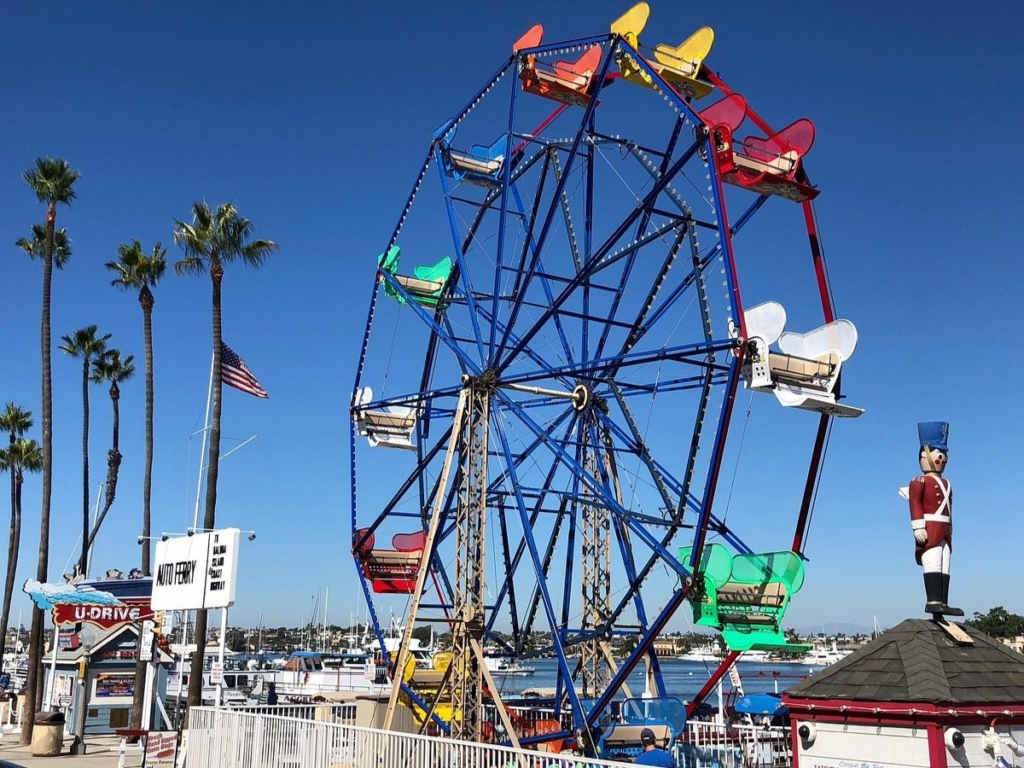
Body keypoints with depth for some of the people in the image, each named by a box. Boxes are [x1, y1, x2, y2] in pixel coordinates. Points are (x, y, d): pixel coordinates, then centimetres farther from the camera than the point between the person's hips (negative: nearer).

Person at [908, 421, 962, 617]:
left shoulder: (946, 483, 23)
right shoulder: (920, 482, -1)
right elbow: (915, 504, -11)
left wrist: (950, 532, 21)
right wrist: (918, 527, -20)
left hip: (944, 531, 8)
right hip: (930, 529, -8)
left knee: (944, 568, 2)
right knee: (933, 565, -15)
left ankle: (942, 603, -1)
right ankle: (933, 601, -19)